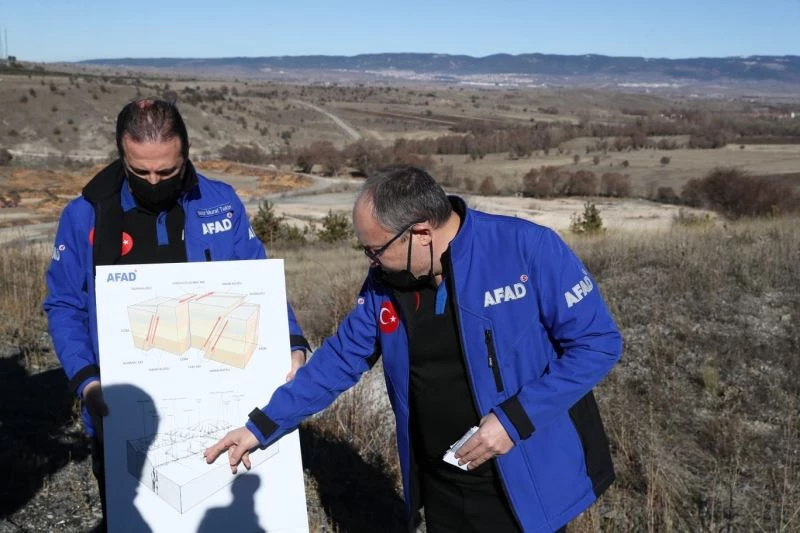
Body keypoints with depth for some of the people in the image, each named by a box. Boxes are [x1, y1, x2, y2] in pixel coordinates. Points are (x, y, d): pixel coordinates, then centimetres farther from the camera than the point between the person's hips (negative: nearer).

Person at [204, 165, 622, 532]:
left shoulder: (530, 249, -19)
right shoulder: (385, 280, -4)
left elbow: (597, 341, -15)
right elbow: (339, 359, 5)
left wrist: (516, 418, -21)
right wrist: (262, 426, 2)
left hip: (526, 486, -4)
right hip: (441, 487, 5)